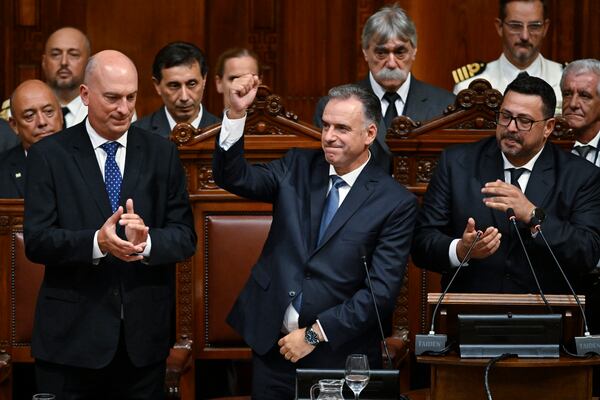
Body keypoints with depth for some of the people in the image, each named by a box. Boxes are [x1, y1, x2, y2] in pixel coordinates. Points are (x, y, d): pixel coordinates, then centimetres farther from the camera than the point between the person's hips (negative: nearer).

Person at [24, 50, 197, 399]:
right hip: (72, 335, -2)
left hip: (144, 335, 2)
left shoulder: (162, 153, 6)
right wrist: (97, 242, -25)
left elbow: (186, 237, 2)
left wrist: (146, 242, -20)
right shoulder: (49, 155, 0)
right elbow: (36, 241, -8)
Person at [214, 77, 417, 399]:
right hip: (272, 344, 3)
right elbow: (234, 178, -3)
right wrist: (236, 113, -17)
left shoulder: (397, 203, -7)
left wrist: (315, 335, -13)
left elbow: (382, 290, -11)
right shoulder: (298, 167, 6)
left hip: (338, 353, -3)